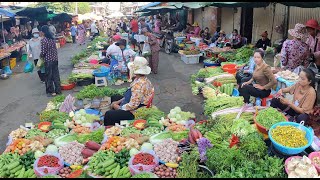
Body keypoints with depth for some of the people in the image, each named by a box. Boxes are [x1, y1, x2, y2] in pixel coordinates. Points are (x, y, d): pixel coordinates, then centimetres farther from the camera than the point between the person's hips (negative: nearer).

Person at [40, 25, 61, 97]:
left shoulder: (44, 40, -14)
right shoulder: (52, 38, 5)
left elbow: (43, 52, -14)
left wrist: (40, 56, 5)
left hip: (48, 60, -6)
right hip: (55, 59, 6)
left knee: (49, 76, 5)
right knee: (56, 75, 11)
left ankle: (51, 91, 12)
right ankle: (58, 90, 17)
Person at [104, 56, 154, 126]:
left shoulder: (139, 85, -32)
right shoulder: (139, 79, 1)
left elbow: (133, 105, -30)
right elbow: (131, 94, 13)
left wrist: (119, 107, -15)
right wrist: (119, 101, 6)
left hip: (135, 113, -11)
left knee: (108, 115, -20)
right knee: (113, 98, 27)